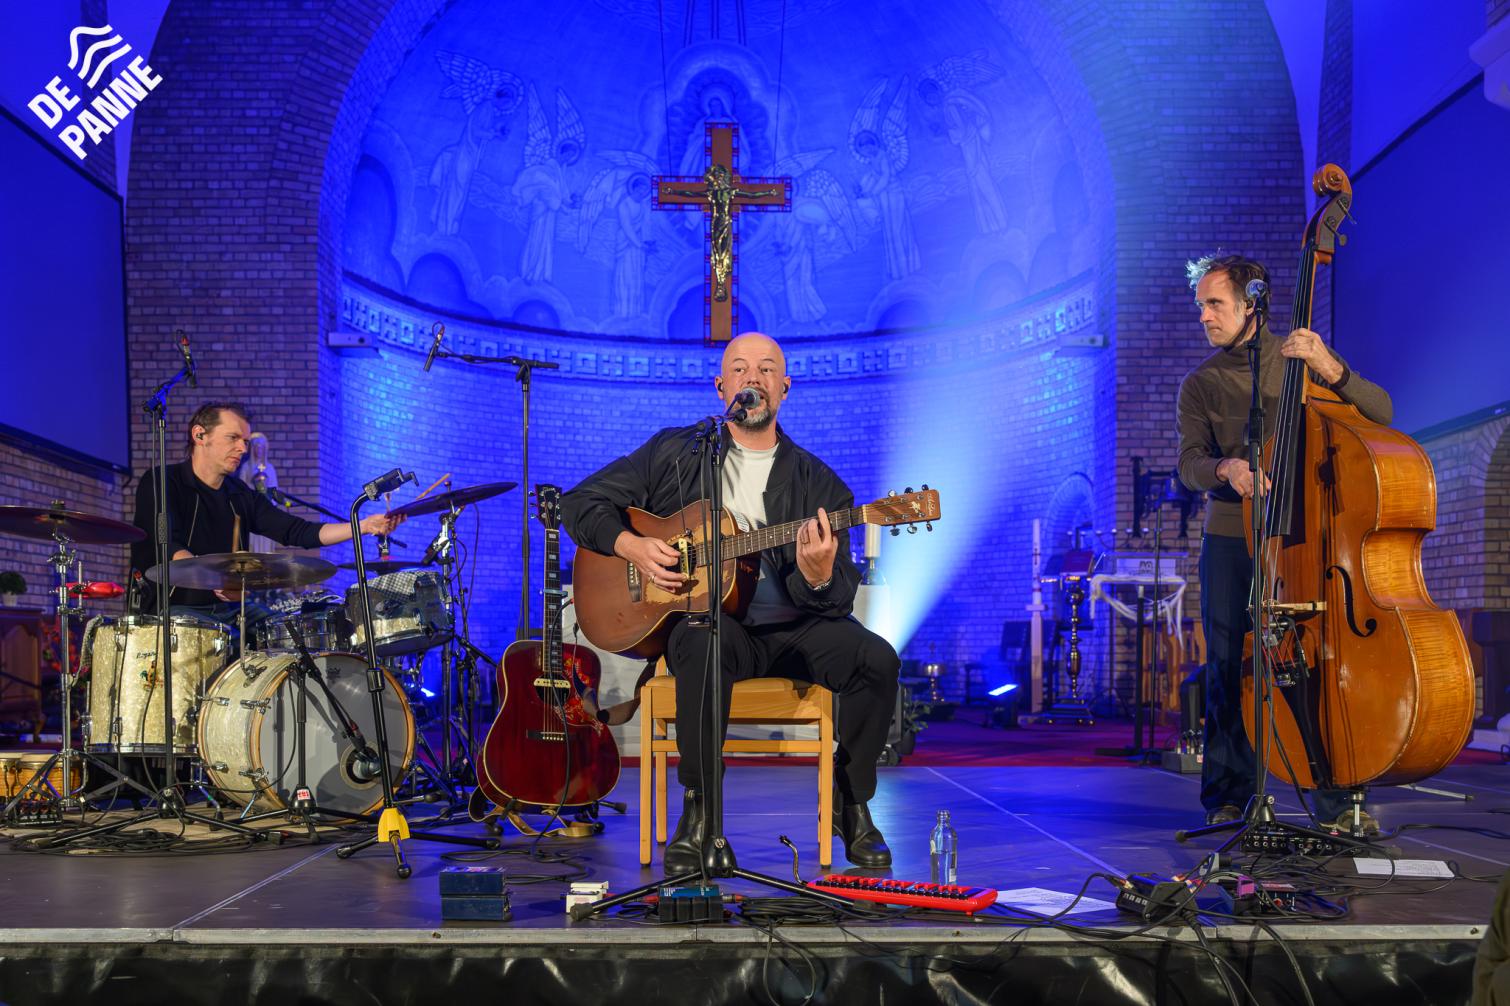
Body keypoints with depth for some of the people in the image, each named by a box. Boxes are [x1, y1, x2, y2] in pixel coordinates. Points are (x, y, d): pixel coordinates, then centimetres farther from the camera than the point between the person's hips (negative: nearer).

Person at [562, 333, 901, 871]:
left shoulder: (817, 482, 6)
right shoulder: (675, 453, 8)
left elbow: (839, 600, -1)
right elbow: (582, 502, 10)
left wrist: (819, 578, -26)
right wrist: (631, 546, -8)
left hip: (792, 625, 2)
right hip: (703, 614, -2)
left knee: (877, 659, -24)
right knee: (704, 649, -38)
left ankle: (851, 803, 0)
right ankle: (699, 808, -22)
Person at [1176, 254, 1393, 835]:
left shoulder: (1300, 359, 8)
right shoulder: (1200, 385, 10)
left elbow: (1380, 413, -3)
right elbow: (1189, 464, -4)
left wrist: (1330, 368, -19)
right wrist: (1226, 469, -26)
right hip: (1232, 541, 1)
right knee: (1230, 672, -1)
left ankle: (1337, 803, 2)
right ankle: (1228, 799, 10)